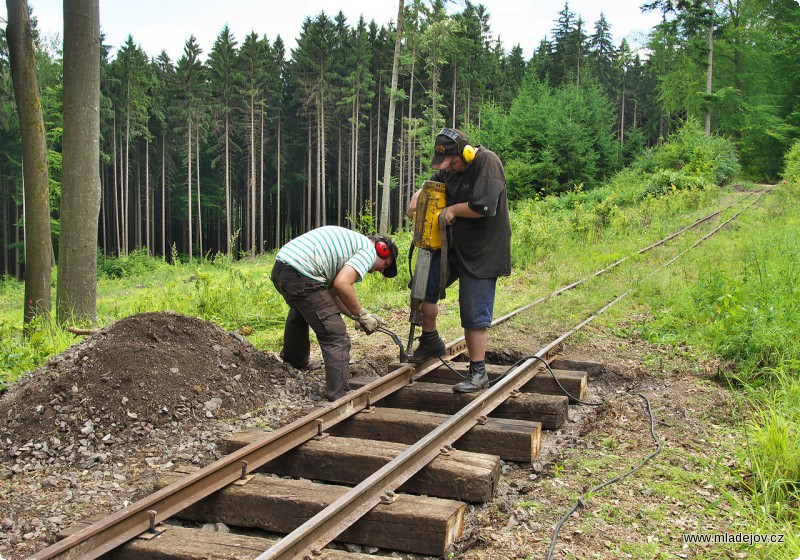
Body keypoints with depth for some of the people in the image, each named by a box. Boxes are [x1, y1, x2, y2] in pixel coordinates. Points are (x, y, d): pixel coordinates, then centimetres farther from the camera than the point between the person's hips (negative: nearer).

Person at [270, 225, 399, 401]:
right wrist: (362, 315, -3)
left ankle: (293, 364, 62)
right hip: (301, 275, -10)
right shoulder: (369, 250, 1)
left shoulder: (351, 240, 28)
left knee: (300, 314, 39)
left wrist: (357, 315, 17)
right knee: (336, 338, -6)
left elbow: (331, 291, 22)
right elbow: (341, 284, -17)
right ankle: (340, 398, -11)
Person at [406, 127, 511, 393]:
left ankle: (478, 373, 6)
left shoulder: (487, 163, -19)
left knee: (474, 315, -5)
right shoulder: (451, 167, 6)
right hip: (454, 246, 8)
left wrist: (453, 210, -12)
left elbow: (484, 207, -29)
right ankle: (430, 341, 27)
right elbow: (434, 182, 27)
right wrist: (418, 197, 4)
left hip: (482, 252, -8)